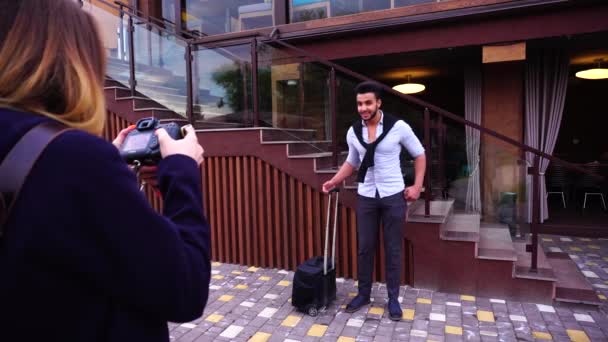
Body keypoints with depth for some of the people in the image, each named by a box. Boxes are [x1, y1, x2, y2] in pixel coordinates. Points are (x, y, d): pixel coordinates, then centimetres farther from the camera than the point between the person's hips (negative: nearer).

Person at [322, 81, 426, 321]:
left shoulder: (398, 127, -11)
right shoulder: (353, 132, 0)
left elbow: (419, 155, 1)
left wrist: (417, 186, -6)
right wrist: (334, 181, 1)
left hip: (393, 196, -3)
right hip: (366, 197, 3)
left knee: (393, 248, 7)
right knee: (365, 247, 10)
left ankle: (393, 298, 23)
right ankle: (363, 293, 27)